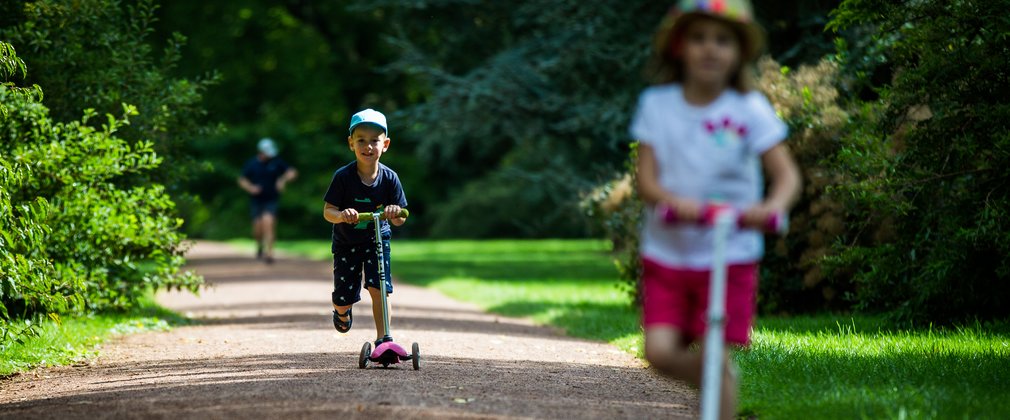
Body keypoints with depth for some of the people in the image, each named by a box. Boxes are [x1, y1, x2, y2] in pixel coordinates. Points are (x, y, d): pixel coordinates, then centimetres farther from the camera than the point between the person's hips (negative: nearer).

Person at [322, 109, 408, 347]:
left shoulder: (389, 178, -12)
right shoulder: (343, 177, -17)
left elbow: (400, 220, -11)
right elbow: (327, 211, -17)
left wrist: (395, 214, -35)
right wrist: (341, 215, -39)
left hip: (377, 240, 0)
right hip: (346, 243, 0)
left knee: (378, 287, -19)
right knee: (343, 298, 4)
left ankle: (382, 338, -11)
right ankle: (342, 313, 41)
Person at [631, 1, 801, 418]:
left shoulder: (750, 109, -4)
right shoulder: (656, 104, 2)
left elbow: (786, 173, -9)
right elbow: (646, 179, -4)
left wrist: (771, 206, -32)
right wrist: (673, 200, -27)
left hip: (730, 254, -2)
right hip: (667, 253, 2)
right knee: (661, 351, -9)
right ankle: (717, 383, 23)